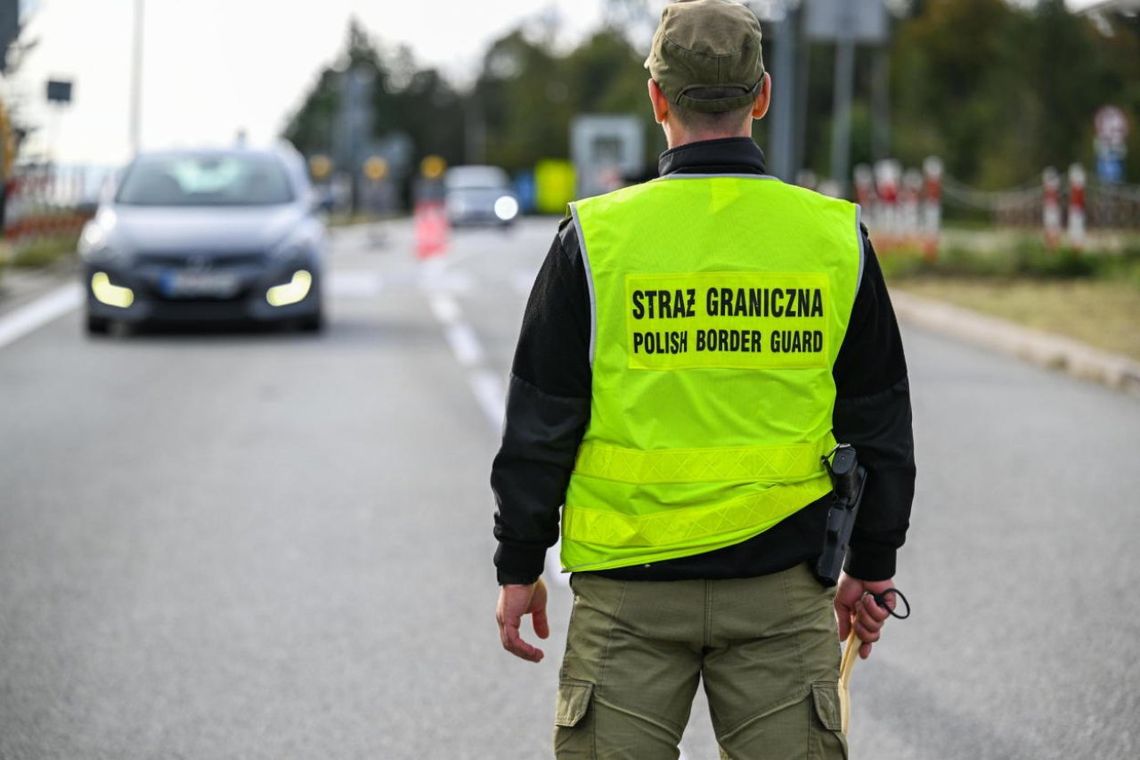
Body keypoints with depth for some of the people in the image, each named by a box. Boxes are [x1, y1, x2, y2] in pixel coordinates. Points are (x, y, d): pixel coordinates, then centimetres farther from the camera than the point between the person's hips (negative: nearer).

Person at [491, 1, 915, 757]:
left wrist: (520, 567, 8)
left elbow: (541, 422, -2)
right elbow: (879, 423, 7)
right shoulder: (836, 238, 0)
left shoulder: (597, 236, -6)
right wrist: (870, 567, 18)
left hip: (629, 588, -1)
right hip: (783, 590, 1)